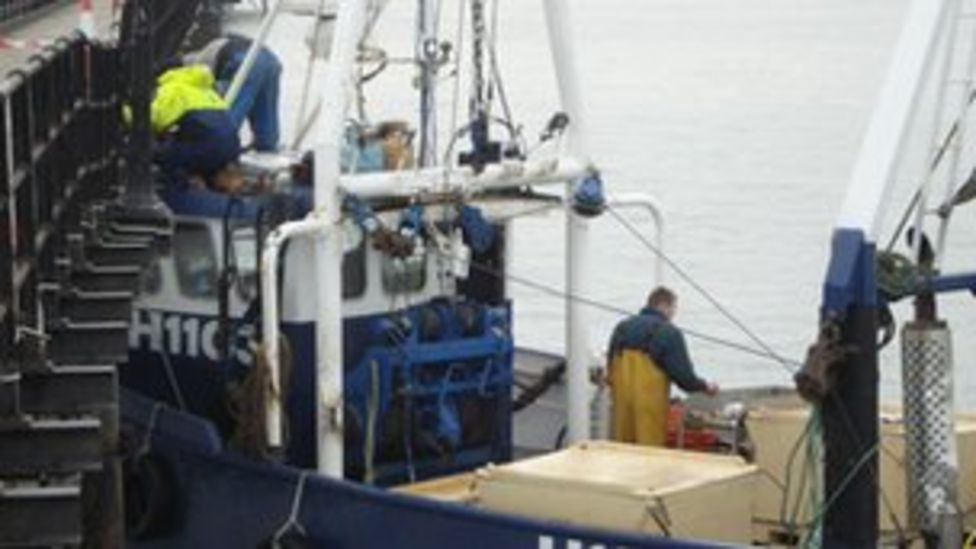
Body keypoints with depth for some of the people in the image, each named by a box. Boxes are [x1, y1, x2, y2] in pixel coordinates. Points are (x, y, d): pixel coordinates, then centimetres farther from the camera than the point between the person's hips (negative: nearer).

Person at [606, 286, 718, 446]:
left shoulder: (622, 327, 13)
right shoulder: (669, 333, -6)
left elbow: (610, 369, 16)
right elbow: (683, 375, -7)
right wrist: (705, 386, 10)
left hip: (622, 398, 6)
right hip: (650, 402, -6)